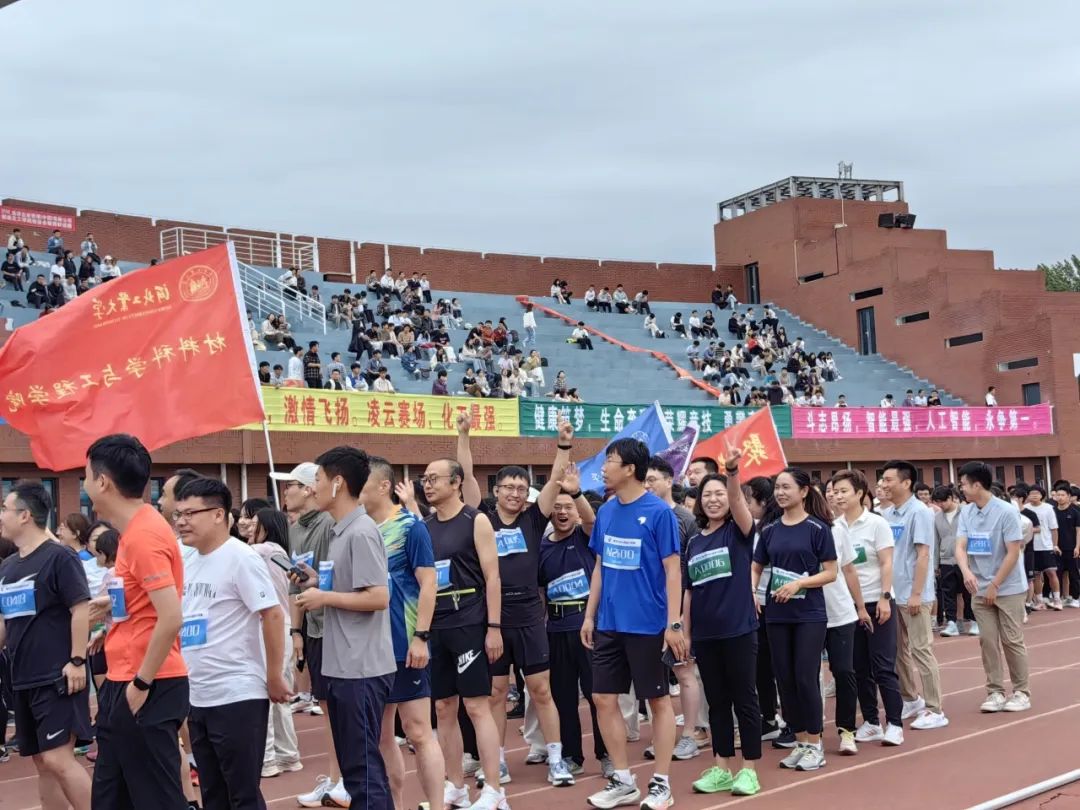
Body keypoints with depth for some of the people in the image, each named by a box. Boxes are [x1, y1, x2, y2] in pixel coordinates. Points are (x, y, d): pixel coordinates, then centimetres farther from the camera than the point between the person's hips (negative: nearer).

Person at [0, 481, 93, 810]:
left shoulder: (59, 557, -11)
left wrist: (77, 661, -18)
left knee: (59, 759, -12)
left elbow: (82, 609, -15)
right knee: (42, 763, 11)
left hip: (57, 677, -8)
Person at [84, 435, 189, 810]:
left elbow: (171, 618, -25)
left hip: (145, 690, -10)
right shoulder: (136, 530, 12)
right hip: (123, 685, 10)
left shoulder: (143, 536, -19)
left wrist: (141, 683, -19)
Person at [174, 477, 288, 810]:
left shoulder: (240, 558, -12)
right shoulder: (191, 564, 11)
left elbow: (272, 615, -15)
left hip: (238, 697, -8)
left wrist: (274, 678, -13)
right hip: (197, 698, 8)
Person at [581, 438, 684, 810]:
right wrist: (590, 615, 12)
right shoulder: (605, 512, 7)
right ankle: (623, 780, 20)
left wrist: (674, 624, -14)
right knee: (604, 699, 7)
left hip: (648, 625, -6)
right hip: (609, 624, 6)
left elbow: (672, 570, -11)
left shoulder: (658, 512, -11)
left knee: (658, 700, 6)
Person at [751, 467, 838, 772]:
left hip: (809, 615, -4)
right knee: (785, 679, 7)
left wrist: (799, 583, -19)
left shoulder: (817, 528, -5)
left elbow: (831, 572, -6)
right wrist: (751, 589, -9)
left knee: (805, 678, -5)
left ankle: (815, 744, 9)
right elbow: (756, 567, 11)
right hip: (777, 615, 5)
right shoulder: (770, 530, 7)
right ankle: (800, 741, 19)